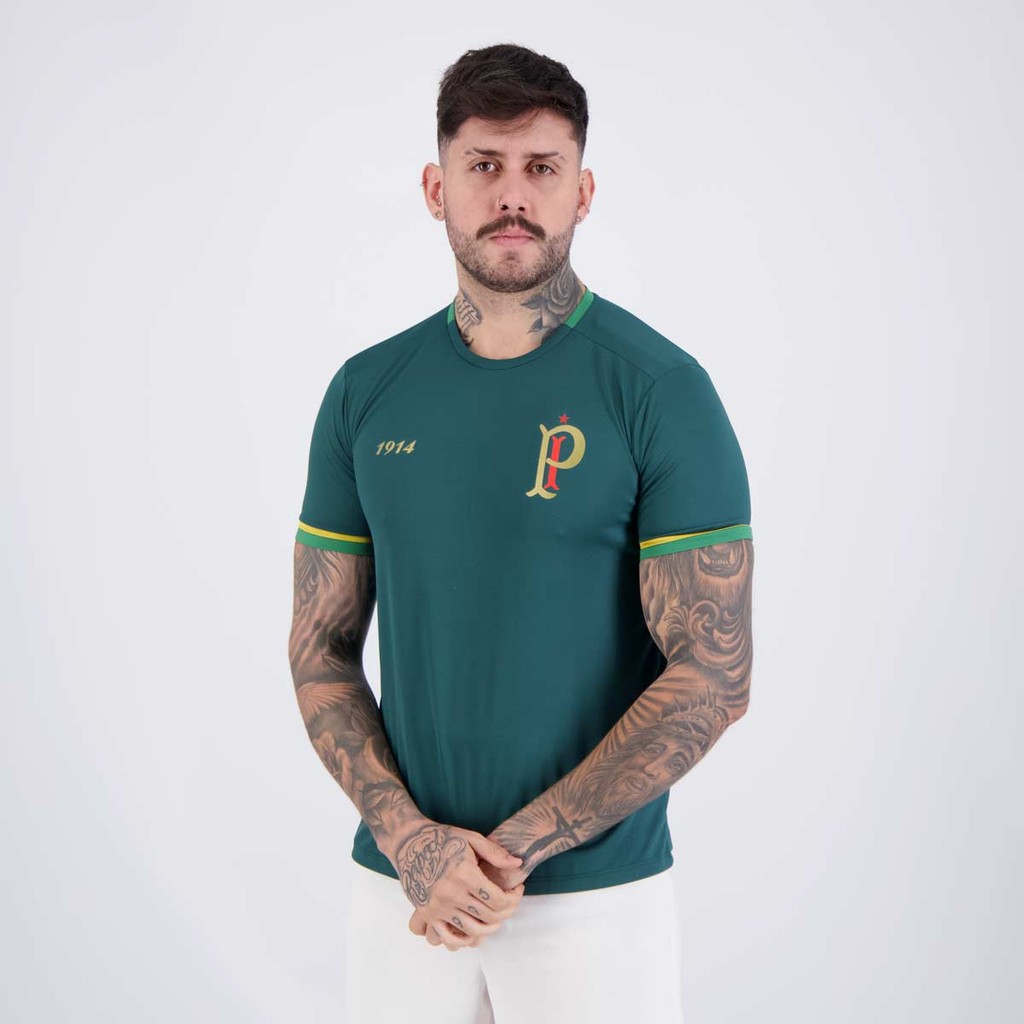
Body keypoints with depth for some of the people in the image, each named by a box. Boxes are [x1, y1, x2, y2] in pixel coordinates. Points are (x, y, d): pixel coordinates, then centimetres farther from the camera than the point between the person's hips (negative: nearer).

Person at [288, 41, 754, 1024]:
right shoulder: (367, 391, 2)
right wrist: (409, 837, -10)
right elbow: (321, 646, 4)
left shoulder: (662, 389, -9)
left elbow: (713, 676, -12)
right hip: (398, 889, 3)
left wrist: (516, 849, -15)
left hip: (596, 892, -3)